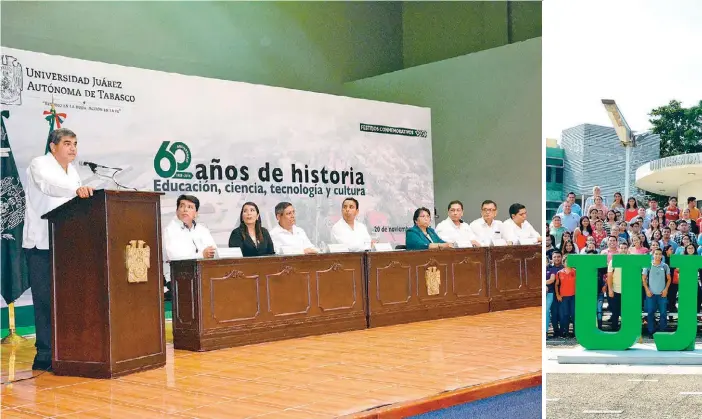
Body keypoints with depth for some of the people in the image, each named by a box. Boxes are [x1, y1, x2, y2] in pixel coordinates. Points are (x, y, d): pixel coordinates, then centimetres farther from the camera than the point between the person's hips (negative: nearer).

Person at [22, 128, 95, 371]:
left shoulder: (72, 171, 16)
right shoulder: (39, 165, -7)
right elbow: (49, 186, -30)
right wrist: (76, 190, -47)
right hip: (41, 244, -7)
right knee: (45, 300, -7)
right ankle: (45, 355, -2)